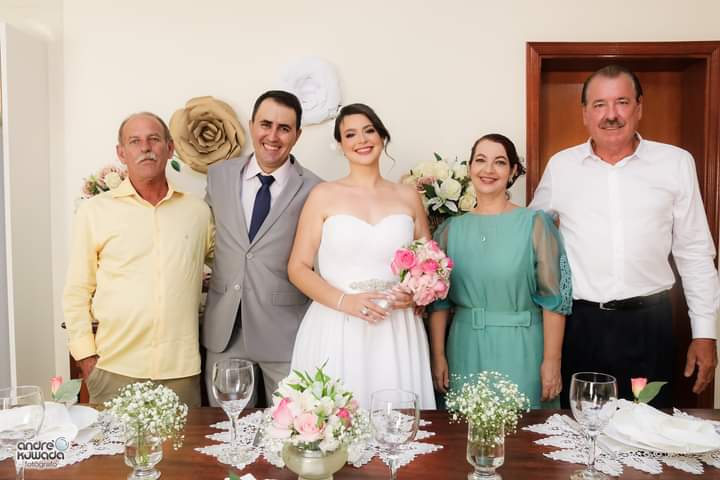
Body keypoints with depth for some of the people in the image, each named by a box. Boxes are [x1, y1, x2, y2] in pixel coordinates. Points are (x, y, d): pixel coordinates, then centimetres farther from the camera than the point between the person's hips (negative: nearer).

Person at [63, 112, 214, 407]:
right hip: (114, 369, -1)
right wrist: (86, 358, 0)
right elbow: (77, 292, 4)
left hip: (181, 369, 1)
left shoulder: (198, 211, 5)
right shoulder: (94, 210, 1)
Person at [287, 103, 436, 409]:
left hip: (396, 333, 2)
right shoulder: (323, 196, 2)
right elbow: (298, 268, 0)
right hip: (335, 331, -1)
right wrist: (345, 301, -14)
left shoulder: (408, 197, 8)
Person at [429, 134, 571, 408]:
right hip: (466, 351, 2)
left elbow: (554, 297, -6)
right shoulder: (450, 229, 4)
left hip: (519, 350, -2)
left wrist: (551, 361, -9)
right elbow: (439, 300, 5)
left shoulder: (535, 224, -4)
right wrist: (438, 356, 1)